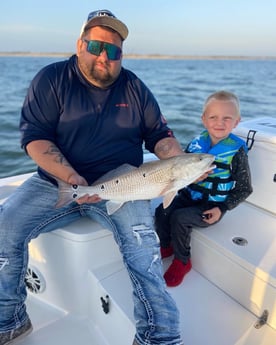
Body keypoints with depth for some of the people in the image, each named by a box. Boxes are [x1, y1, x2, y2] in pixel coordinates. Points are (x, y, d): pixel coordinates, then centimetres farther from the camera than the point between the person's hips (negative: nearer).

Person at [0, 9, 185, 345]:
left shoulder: (135, 88, 9)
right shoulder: (51, 79, 1)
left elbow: (160, 136, 11)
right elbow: (34, 138, -7)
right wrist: (72, 178, -22)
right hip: (56, 182, 1)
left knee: (141, 237, -25)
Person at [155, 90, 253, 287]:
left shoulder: (237, 151, -12)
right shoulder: (196, 143, 1)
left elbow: (244, 189, -6)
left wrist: (222, 209, -15)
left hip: (212, 206, -5)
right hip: (189, 197, 5)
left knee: (179, 218, -23)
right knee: (162, 212, -14)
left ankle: (182, 261, 3)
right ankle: (165, 247, 16)